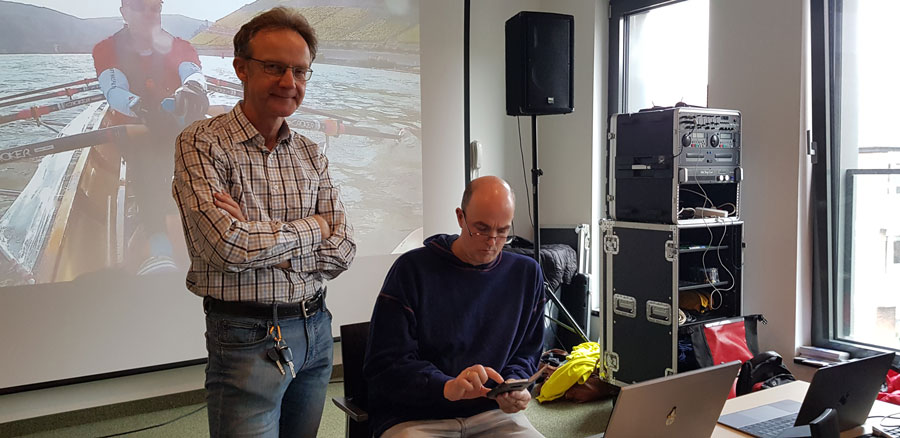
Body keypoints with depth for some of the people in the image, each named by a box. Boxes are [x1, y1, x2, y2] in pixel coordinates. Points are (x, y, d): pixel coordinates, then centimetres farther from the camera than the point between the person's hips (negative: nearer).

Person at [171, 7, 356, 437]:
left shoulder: (310, 154, 7)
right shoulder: (202, 144, -9)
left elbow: (341, 252, 0)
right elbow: (226, 246, -23)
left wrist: (259, 240, -14)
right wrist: (312, 229, -9)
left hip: (315, 331, 6)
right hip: (246, 337, -5)